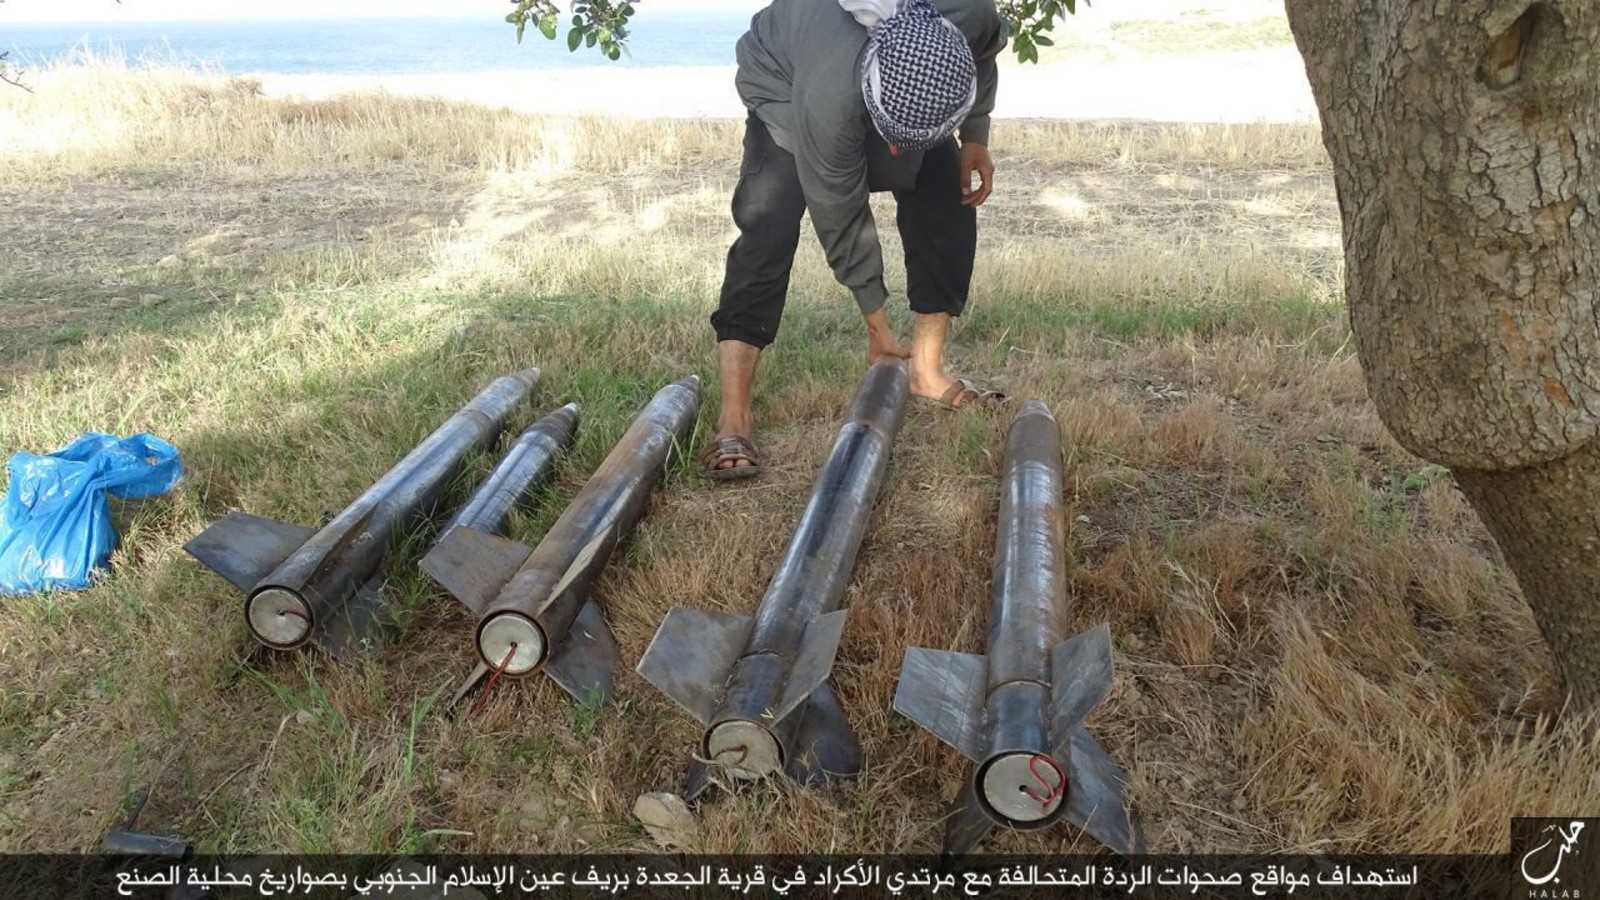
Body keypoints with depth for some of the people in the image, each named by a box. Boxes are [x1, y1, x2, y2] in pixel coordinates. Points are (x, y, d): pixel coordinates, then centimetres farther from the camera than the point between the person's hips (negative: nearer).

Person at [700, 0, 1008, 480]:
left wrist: (976, 137, -13)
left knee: (948, 203, -10)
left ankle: (926, 371, 3)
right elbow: (841, 222, -29)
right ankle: (734, 417, -24)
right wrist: (878, 327, -19)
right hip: (786, 80, -5)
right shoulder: (826, 104, -45)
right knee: (767, 230, -23)